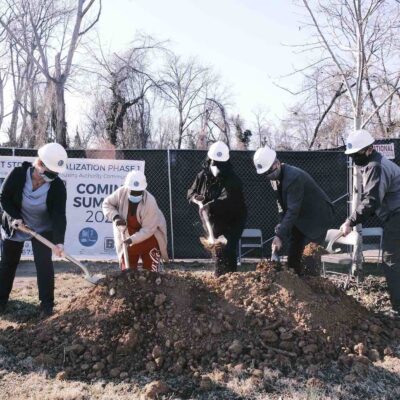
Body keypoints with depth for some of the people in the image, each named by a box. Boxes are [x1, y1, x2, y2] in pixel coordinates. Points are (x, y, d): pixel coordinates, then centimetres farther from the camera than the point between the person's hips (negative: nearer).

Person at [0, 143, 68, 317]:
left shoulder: (58, 187, -24)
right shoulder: (18, 174, -24)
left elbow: (59, 215, -27)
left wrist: (59, 241, -39)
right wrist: (15, 217, -26)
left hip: (43, 229, -1)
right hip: (15, 226, 1)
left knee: (44, 264, -10)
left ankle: (47, 304, 1)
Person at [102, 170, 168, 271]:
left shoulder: (150, 202, -29)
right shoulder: (122, 192, -18)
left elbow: (148, 229, -26)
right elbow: (107, 204, -3)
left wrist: (132, 239, -36)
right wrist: (115, 217, -21)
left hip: (149, 237, -3)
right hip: (127, 235, 3)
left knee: (150, 272, -3)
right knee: (127, 270, 6)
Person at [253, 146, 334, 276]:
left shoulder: (293, 177, -30)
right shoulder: (276, 177, -1)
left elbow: (293, 210, -34)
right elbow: (282, 203, 8)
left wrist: (280, 236, -36)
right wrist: (282, 224, -5)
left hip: (317, 216, -9)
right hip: (300, 217, 9)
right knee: (293, 252, 8)